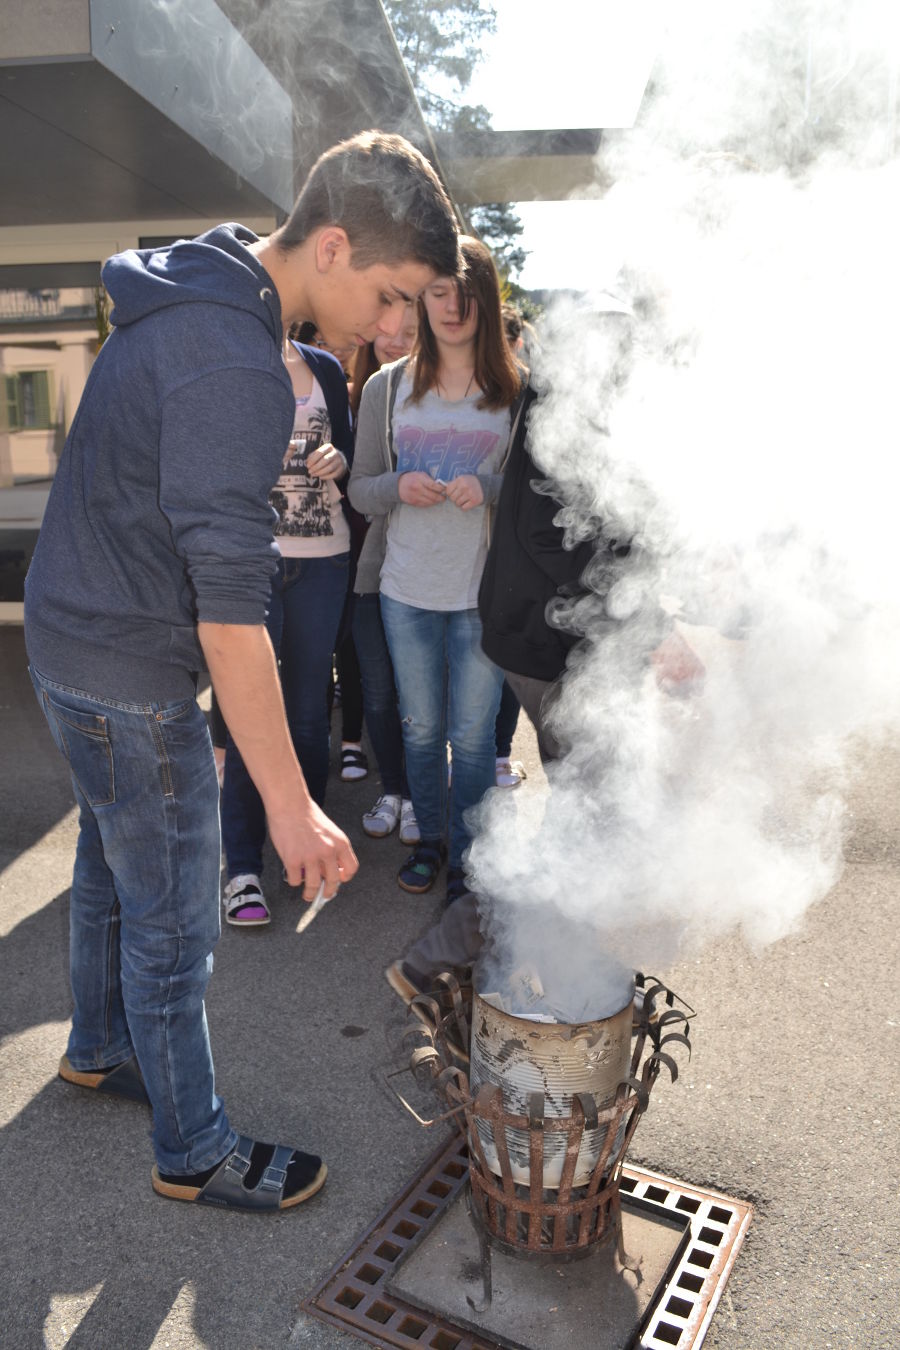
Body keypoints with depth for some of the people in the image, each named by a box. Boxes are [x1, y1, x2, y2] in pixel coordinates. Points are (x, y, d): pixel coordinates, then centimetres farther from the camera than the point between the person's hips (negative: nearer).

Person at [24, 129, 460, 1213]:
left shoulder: (191, 297, 5)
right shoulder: (234, 370, -28)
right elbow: (230, 611, -31)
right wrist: (289, 804, -27)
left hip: (75, 639, 10)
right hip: (129, 680, -10)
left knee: (112, 865, 25)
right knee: (173, 924, 6)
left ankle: (99, 1048, 49)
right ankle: (194, 1152, 28)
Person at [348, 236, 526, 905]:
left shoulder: (516, 388, 0)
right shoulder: (388, 386, 6)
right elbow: (360, 489, 8)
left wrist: (489, 488, -18)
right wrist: (399, 486, -13)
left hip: (483, 591, -2)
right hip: (407, 591, 2)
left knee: (473, 735, 5)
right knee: (421, 729, 14)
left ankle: (467, 857, 24)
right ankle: (428, 840, 34)